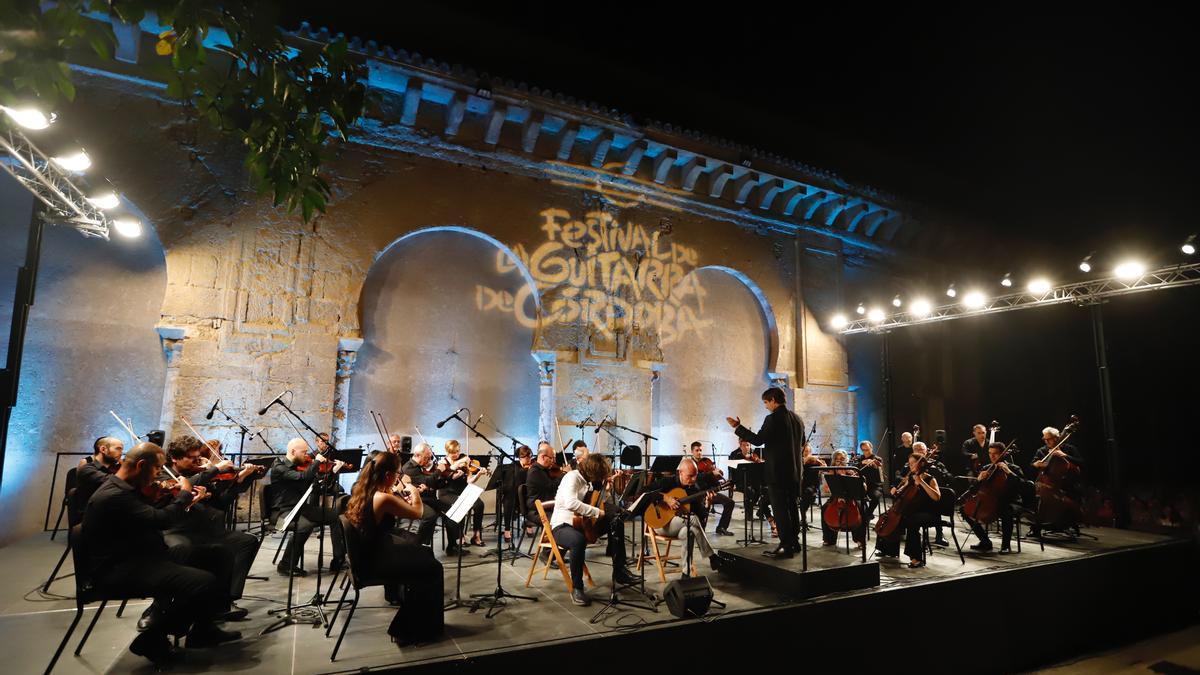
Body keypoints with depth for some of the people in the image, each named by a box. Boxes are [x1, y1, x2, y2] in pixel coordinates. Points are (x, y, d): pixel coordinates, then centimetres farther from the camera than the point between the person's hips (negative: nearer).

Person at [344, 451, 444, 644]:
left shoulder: (361, 490, -3)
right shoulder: (383, 498, -30)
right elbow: (417, 513, -15)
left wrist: (403, 497, 4)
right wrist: (414, 491, 1)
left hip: (366, 551, 9)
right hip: (374, 562, -9)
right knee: (433, 568, 2)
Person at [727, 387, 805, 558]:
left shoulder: (773, 418, -16)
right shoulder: (797, 419, 9)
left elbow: (758, 440, -19)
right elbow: (802, 443, 20)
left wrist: (738, 427, -13)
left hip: (777, 472, -8)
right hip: (794, 472, 8)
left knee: (780, 510, -2)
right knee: (791, 507, 16)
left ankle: (786, 546, -1)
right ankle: (794, 543, 24)